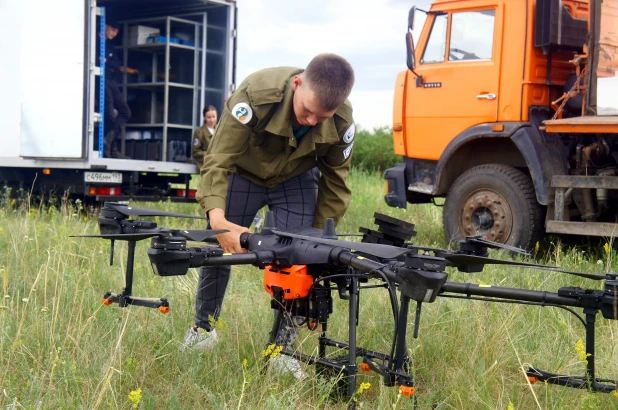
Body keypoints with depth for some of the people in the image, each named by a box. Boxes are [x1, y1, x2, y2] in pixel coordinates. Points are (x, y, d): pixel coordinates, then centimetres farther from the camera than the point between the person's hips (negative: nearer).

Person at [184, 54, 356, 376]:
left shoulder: (342, 121, -28)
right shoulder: (256, 95, -39)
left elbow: (335, 182, -11)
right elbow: (217, 161, -38)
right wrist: (217, 216, -55)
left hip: (296, 181, 2)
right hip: (243, 173, -1)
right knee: (218, 248, 1)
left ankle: (283, 347, 5)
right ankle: (203, 328, 26)